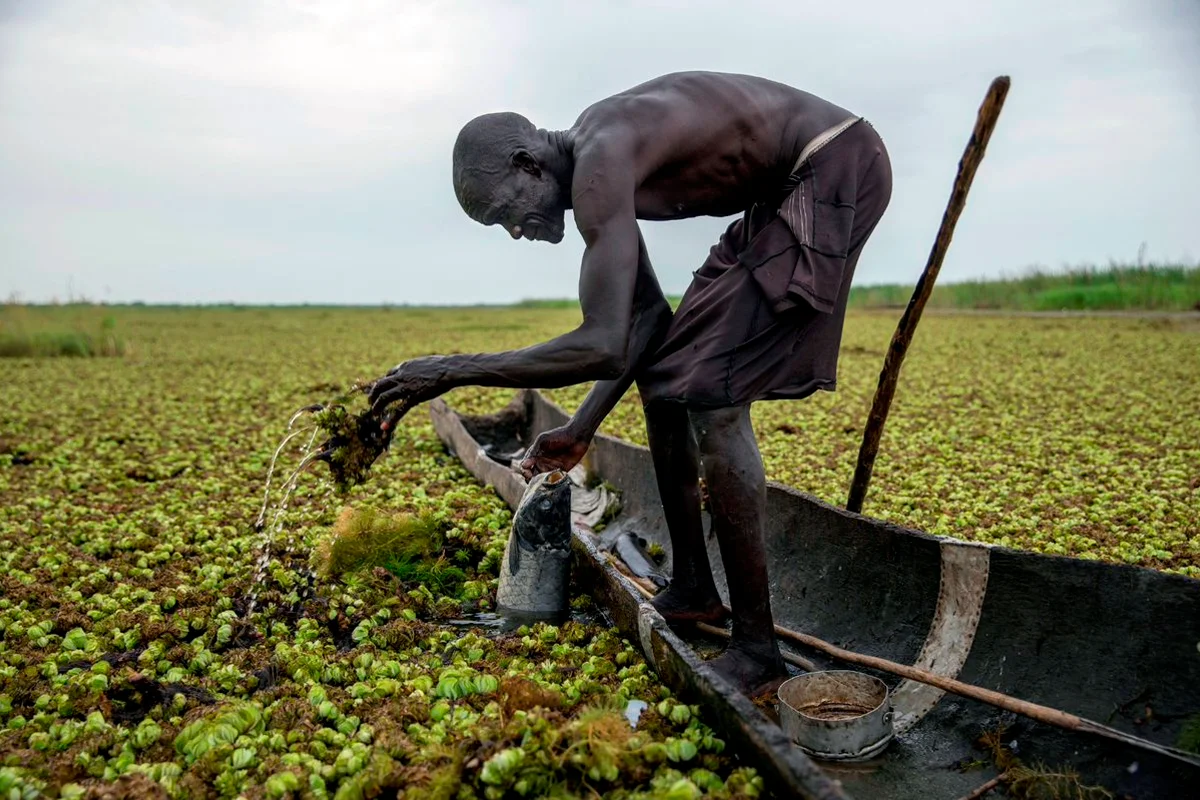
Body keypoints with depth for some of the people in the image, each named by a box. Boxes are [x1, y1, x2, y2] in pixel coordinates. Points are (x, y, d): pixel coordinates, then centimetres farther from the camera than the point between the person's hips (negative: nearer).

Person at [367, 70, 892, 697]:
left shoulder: (600, 162, -25)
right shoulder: (595, 163, 4)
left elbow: (604, 347, -33)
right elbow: (646, 316, 6)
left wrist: (454, 370, -26)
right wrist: (581, 429, 3)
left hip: (837, 170, -10)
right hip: (783, 192, 10)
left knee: (713, 395, -17)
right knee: (661, 374, 8)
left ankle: (757, 649, -6)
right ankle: (692, 591, 20)